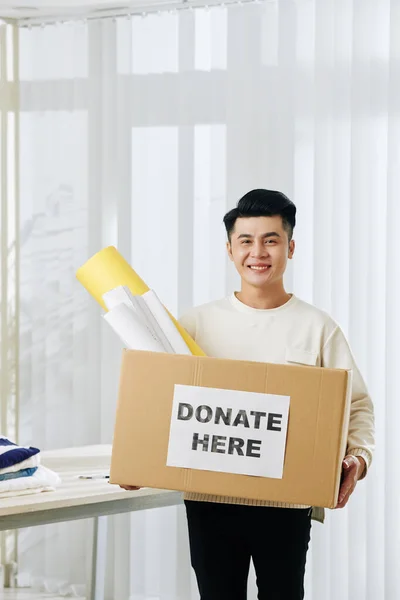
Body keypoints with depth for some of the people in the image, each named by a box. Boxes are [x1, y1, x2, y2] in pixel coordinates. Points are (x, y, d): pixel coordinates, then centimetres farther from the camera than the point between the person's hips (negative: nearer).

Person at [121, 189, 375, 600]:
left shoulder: (318, 328, 0)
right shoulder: (197, 323, 4)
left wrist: (358, 457, -19)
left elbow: (357, 404, 0)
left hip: (287, 504, -1)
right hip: (210, 501, 1)